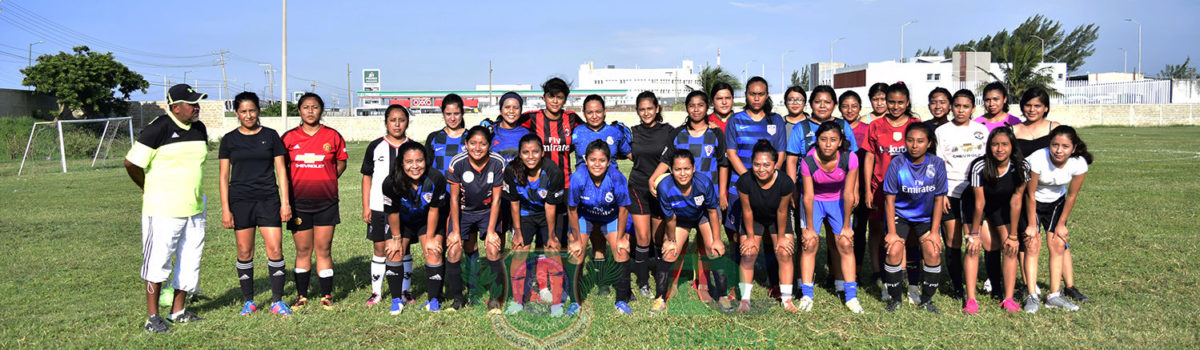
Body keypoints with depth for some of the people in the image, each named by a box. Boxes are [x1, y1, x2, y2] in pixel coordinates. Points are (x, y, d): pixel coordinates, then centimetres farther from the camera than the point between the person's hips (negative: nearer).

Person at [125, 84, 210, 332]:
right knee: (158, 262, -1)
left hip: (194, 209, 7)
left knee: (190, 261, 11)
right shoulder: (158, 129, -12)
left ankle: (178, 311, 24)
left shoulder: (200, 129, 9)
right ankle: (152, 317, 9)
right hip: (163, 209, -7)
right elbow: (131, 163, -9)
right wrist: (150, 189, 3)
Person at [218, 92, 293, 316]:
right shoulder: (229, 140, 6)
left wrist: (285, 202, 0)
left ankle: (277, 301, 4)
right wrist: (225, 209, 0)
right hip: (240, 201, 1)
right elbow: (224, 176, 6)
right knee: (244, 252, 4)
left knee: (275, 249, -6)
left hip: (268, 199, 0)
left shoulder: (271, 136, 5)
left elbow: (281, 170, 6)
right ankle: (248, 301, 17)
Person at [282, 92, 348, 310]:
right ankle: (301, 296, 17)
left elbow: (341, 162, 12)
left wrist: (327, 180, 2)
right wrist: (292, 185, 4)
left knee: (324, 250, 3)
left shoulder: (333, 136, 2)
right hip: (299, 202, 1)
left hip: (326, 202, -1)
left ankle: (326, 296, 12)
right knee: (303, 251, 7)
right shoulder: (289, 138, 3)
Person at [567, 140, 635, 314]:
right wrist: (577, 240, -9)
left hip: (611, 217, 0)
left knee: (622, 251, -10)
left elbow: (623, 209, -17)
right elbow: (572, 210, -17)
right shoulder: (578, 178, -32)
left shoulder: (617, 178, -33)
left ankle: (621, 301, 7)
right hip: (584, 217, 0)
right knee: (574, 253, -9)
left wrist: (621, 238, -9)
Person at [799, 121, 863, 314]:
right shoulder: (808, 161, -27)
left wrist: (846, 226, -10)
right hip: (815, 202, -1)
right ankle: (806, 295, -1)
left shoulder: (849, 159, -26)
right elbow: (808, 197, -19)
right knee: (809, 244, -10)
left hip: (838, 201, 1)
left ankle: (851, 296, 1)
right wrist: (810, 228, -12)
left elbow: (848, 194, -17)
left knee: (846, 244, -7)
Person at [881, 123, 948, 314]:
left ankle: (926, 300, 9)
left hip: (926, 216, 2)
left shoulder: (937, 164, -13)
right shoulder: (897, 164, -17)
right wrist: (892, 232, -13)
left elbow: (939, 199, -5)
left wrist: (934, 231, -7)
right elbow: (889, 199, -12)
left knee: (933, 252, -11)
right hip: (900, 214, -1)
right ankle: (895, 299, 3)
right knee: (894, 251, -16)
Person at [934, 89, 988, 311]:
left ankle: (971, 296, -4)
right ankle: (956, 286, 19)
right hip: (950, 192, -1)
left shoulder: (981, 130, 10)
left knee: (973, 242, -7)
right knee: (952, 242, 3)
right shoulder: (942, 131, 4)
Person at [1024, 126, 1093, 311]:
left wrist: (1061, 223, -2)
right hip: (1032, 202, -3)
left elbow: (1071, 195, -8)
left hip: (1056, 202, 3)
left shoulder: (1079, 164, -23)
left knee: (1058, 243, -4)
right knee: (1032, 242, -11)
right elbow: (1030, 194, -21)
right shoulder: (1037, 159, -32)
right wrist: (1032, 225, -15)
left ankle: (1062, 291, 5)